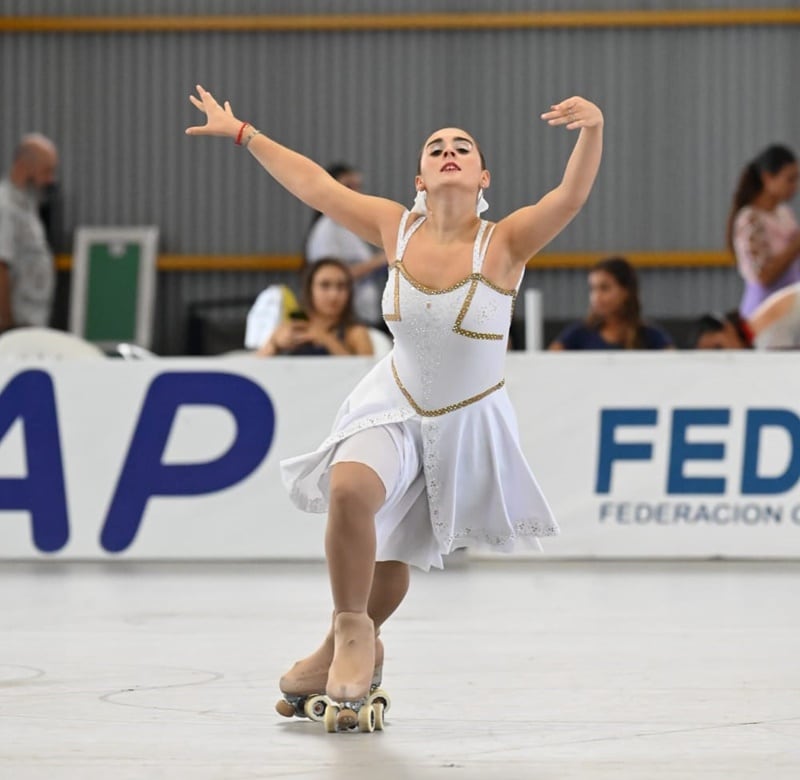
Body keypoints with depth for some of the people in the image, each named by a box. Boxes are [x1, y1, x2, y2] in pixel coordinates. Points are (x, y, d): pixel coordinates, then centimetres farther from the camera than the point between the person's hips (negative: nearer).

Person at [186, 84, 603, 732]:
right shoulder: (397, 228, -10)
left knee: (392, 552, 12)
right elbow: (314, 184, 0)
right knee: (350, 490, -28)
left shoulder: (504, 243, -21)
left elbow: (572, 196, -37)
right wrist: (242, 133, 5)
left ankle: (351, 645, 43)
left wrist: (593, 131, -55)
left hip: (469, 421, -1)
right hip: (395, 404, 1)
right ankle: (352, 640, -7)